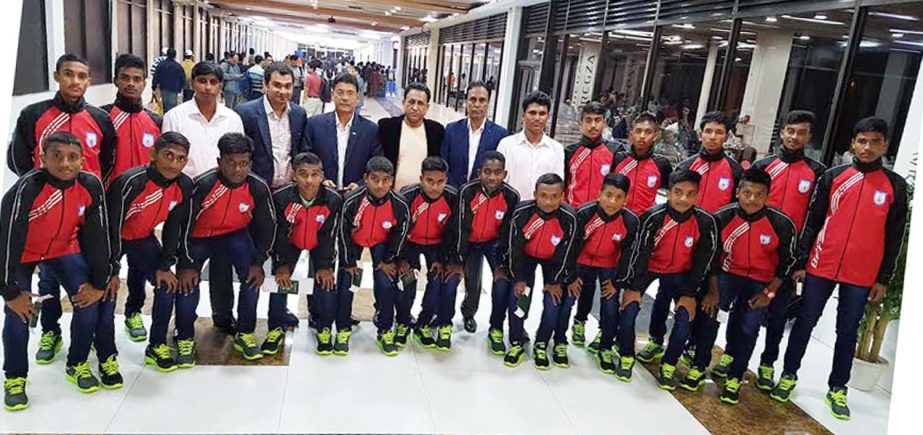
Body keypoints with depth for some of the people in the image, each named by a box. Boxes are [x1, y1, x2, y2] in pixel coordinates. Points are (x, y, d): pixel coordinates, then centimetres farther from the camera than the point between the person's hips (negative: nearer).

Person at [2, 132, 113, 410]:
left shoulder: (91, 186, -22)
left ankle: (78, 364, 13)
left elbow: (97, 235, -13)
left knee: (91, 299, -9)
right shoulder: (26, 188, -33)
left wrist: (100, 283, -11)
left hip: (64, 249, 3)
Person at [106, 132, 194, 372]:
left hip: (143, 239, 4)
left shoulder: (185, 186, -18)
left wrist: (165, 266, -7)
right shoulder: (131, 182, -33)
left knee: (167, 284, -5)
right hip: (114, 239, -4)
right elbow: (113, 226, -26)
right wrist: (113, 271, -19)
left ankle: (157, 346, 8)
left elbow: (174, 227, -6)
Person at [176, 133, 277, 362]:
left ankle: (245, 334, -2)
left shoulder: (258, 187, -20)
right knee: (188, 281, -16)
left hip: (234, 235, 1)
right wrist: (187, 265, -16)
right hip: (198, 238, -1)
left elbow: (267, 227, -7)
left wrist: (258, 262, -13)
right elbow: (185, 225, -18)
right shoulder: (204, 184, -26)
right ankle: (186, 338, 10)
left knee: (252, 274, -20)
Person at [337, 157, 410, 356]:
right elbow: (344, 232, -17)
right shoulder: (352, 200, -31)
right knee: (345, 282, -9)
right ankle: (343, 330, 12)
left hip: (381, 242, 1)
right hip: (353, 240, 0)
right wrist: (349, 262, -10)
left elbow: (399, 234, -10)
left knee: (386, 284, -12)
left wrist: (387, 261, -5)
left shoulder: (399, 205, -26)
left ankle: (385, 331, 8)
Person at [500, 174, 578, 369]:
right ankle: (516, 344, 5)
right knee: (518, 295, -14)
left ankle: (541, 345, 11)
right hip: (525, 256, 0)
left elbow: (564, 254, -17)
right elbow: (514, 247, -18)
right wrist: (518, 278, -14)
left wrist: (554, 282, -9)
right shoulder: (521, 212, -30)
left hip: (553, 260, 0)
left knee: (555, 300, -11)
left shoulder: (569, 217, -29)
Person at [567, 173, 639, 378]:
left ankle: (605, 348, 14)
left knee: (611, 306, -6)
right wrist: (571, 277, -9)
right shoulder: (584, 213, -29)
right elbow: (573, 245, -17)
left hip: (610, 265, 0)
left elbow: (628, 254, -11)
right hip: (583, 261, 0)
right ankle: (579, 322, 35)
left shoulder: (631, 221, -25)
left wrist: (619, 283, -5)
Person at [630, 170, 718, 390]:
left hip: (679, 272, 1)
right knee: (629, 304, -13)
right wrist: (635, 287, -16)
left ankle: (668, 366, 5)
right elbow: (640, 252, -20)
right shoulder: (654, 216, -28)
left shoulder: (705, 222, -22)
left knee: (686, 314, -12)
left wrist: (689, 294, -12)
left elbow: (702, 262, -12)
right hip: (649, 266, -1)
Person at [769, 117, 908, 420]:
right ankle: (789, 375, 21)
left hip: (862, 275, 0)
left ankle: (838, 388, 21)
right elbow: (812, 222, 3)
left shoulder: (895, 186, 2)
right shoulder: (833, 177, 1)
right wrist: (801, 262, 0)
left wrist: (883, 279, 2)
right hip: (821, 267, 0)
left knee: (848, 331, 8)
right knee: (805, 322, 8)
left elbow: (894, 237, 4)